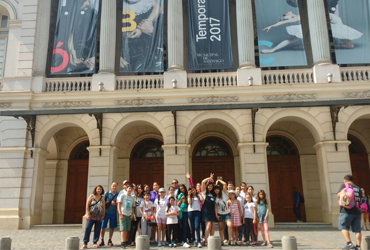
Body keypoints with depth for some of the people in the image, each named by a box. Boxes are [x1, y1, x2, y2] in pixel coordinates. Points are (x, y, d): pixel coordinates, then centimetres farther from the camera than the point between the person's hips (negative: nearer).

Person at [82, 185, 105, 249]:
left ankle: (95, 243, 15)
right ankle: (85, 244, -2)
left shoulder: (102, 198, 8)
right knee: (87, 229, -7)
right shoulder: (91, 196, 1)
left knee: (97, 230, 5)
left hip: (99, 217, 3)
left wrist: (103, 215, 1)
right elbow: (87, 205, -3)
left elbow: (104, 207, 8)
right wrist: (88, 214, -10)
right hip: (91, 216, -3)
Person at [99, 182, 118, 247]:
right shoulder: (106, 194, -2)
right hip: (106, 212, -1)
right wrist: (110, 202, -12)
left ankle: (110, 240, 21)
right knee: (103, 226, 1)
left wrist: (116, 204, -12)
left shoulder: (118, 195, 2)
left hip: (113, 213, 1)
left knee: (112, 227, 7)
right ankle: (102, 241, 14)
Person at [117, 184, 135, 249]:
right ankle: (123, 242, -8)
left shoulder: (132, 198, 15)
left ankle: (126, 241, 13)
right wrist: (120, 214, -13)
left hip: (129, 215, 5)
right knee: (123, 229, -9)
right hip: (123, 214, -5)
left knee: (128, 230, 5)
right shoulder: (122, 195, 0)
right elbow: (119, 205, -5)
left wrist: (132, 214, 3)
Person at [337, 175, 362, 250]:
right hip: (357, 211, 6)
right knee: (357, 230, 6)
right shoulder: (358, 188, 19)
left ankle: (349, 243, -11)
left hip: (347, 211, -5)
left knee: (343, 227, 0)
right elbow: (360, 200, 16)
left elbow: (339, 195, -11)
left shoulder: (344, 185, 2)